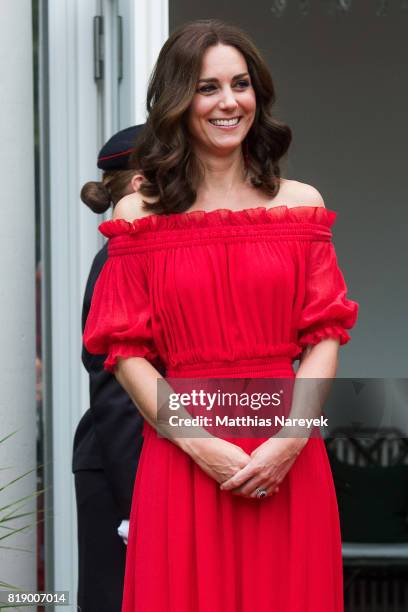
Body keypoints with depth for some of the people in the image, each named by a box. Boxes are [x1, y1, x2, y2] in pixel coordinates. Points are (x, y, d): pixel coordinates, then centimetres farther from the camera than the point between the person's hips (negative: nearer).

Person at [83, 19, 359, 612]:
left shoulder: (300, 203, 7)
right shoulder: (139, 215, 3)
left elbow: (325, 334, 2)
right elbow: (127, 349, -1)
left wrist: (290, 440, -12)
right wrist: (198, 443, -13)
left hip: (287, 463, 1)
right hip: (182, 456, -1)